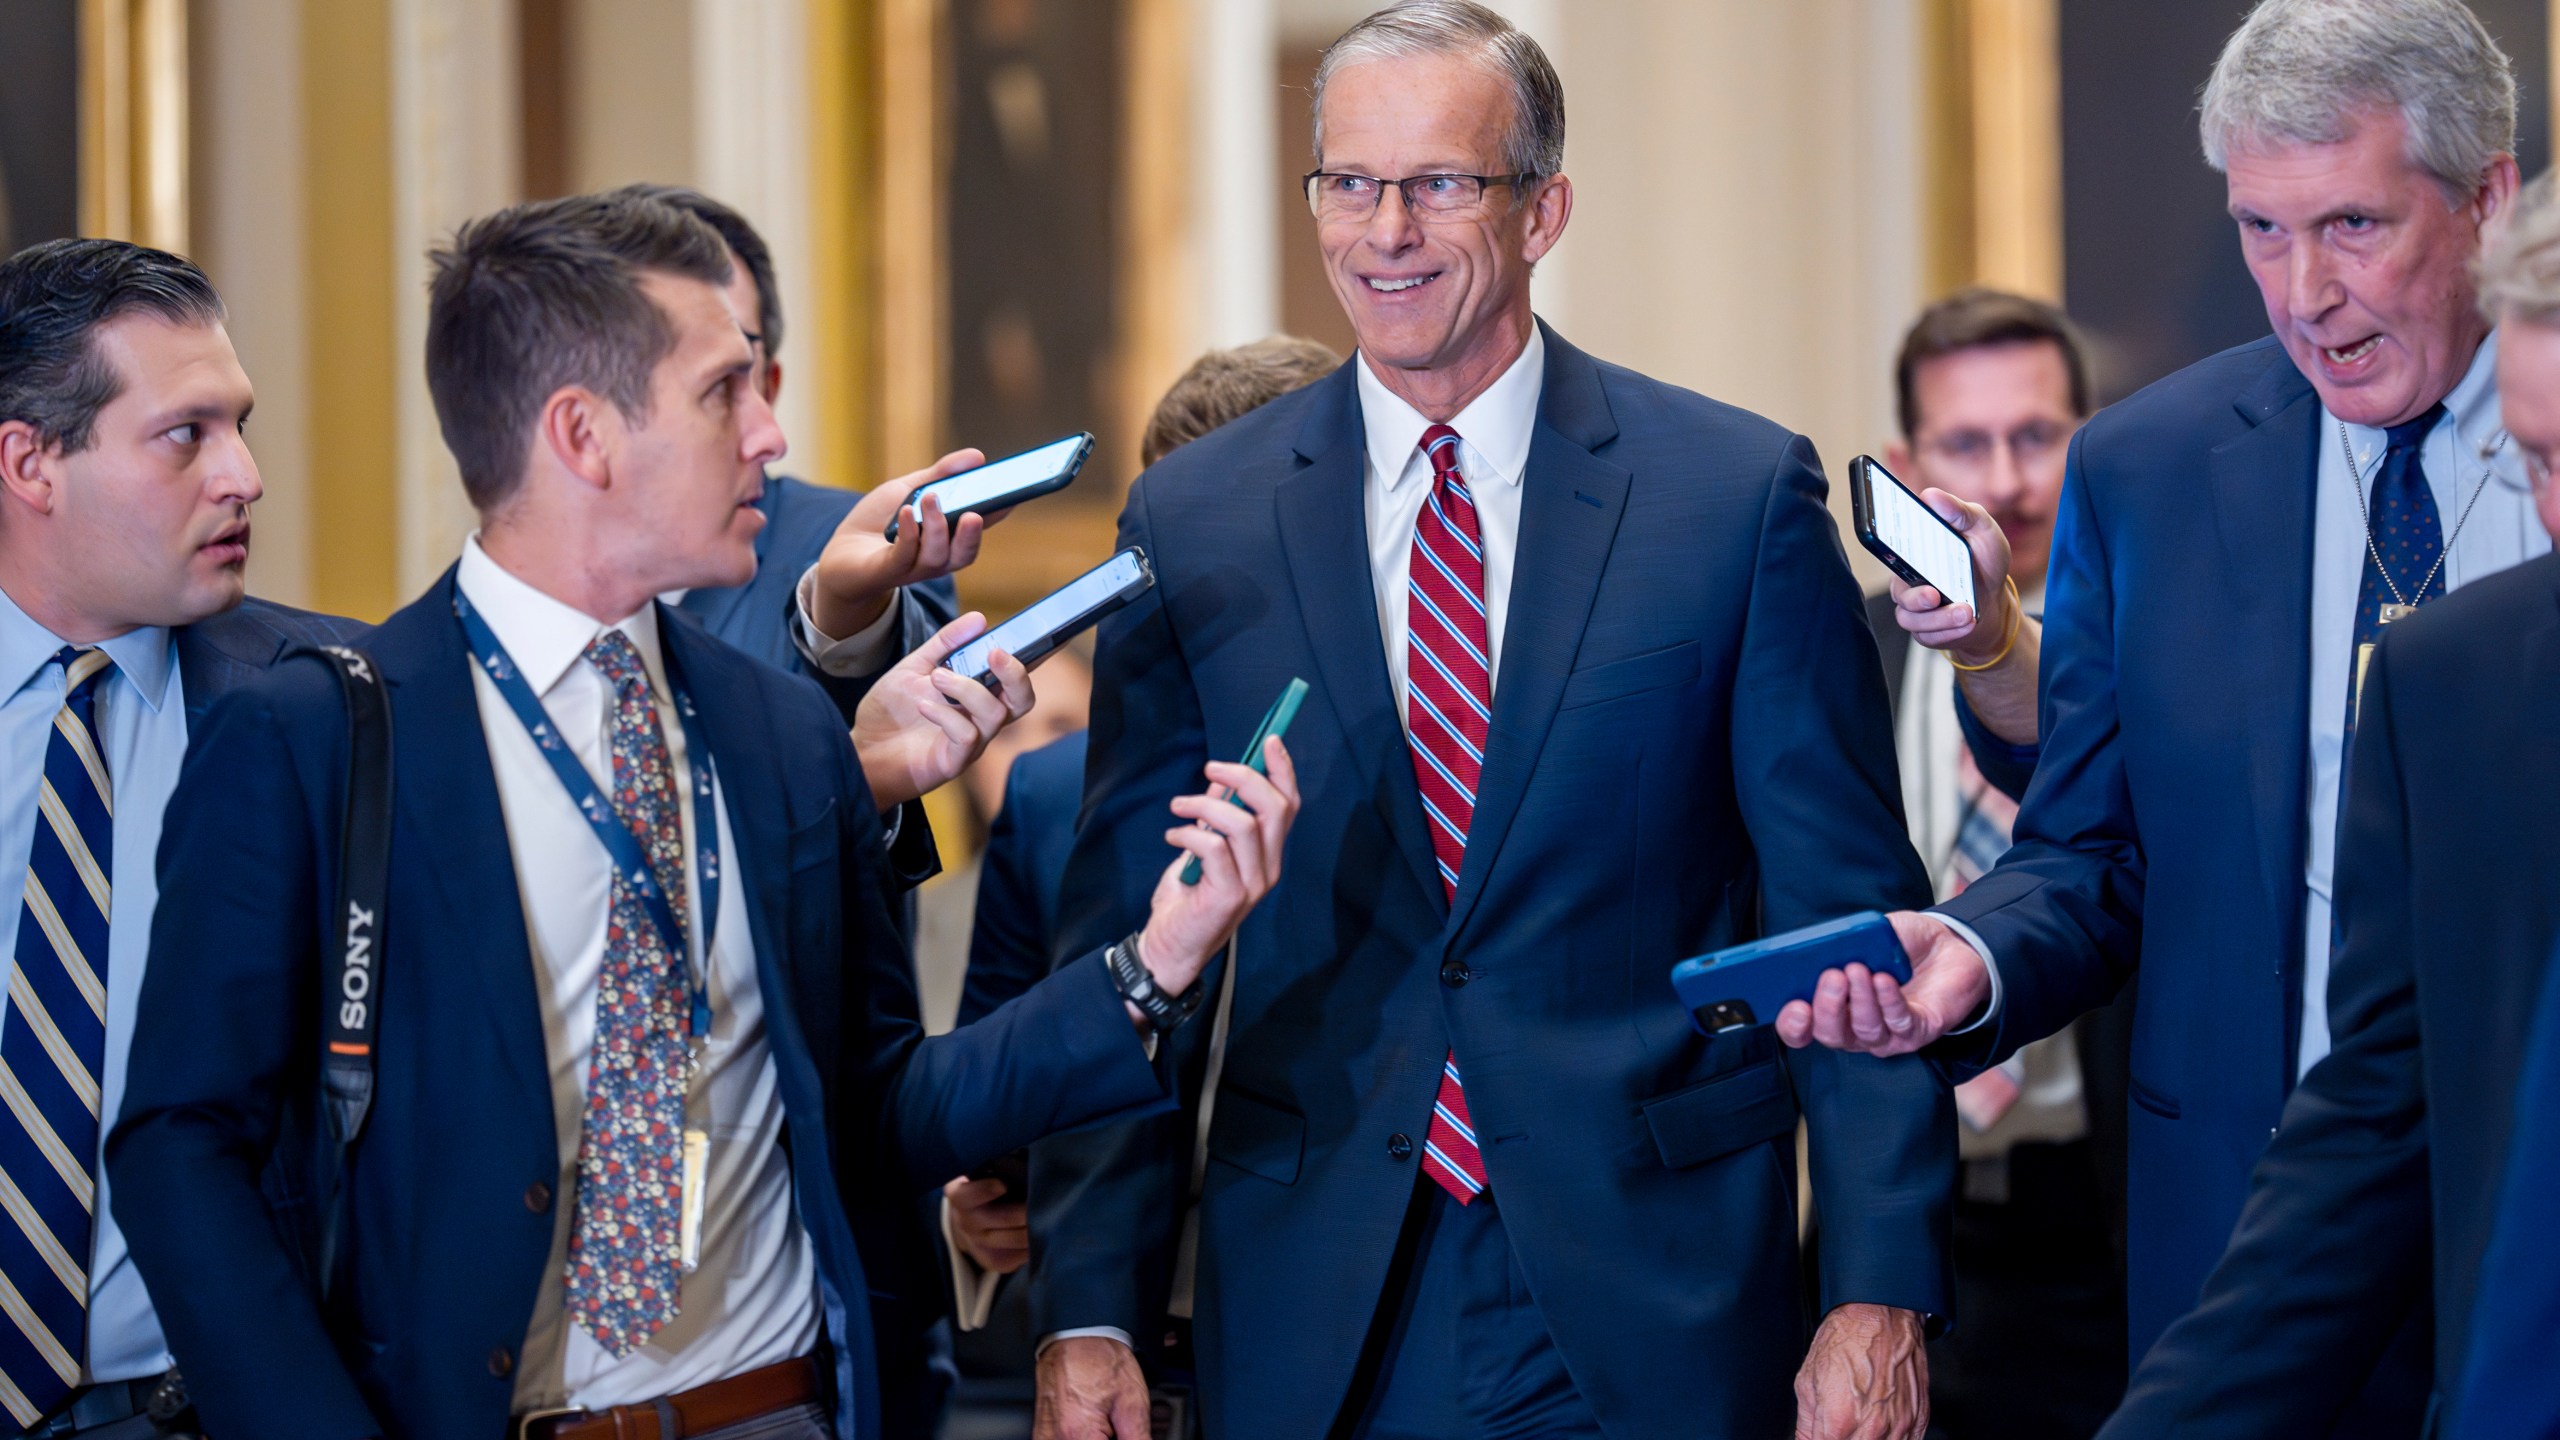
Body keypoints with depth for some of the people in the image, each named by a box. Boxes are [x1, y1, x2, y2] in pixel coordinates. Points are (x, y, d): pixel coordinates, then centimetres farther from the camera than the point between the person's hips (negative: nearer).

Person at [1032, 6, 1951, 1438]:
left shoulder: (1743, 494, -2)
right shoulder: (1193, 524, 4)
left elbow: (1850, 916, -2)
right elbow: (1125, 940, 5)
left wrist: (1884, 1285, -8)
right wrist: (1090, 1312, -2)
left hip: (1651, 1319, -1)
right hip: (1313, 1325, 2)